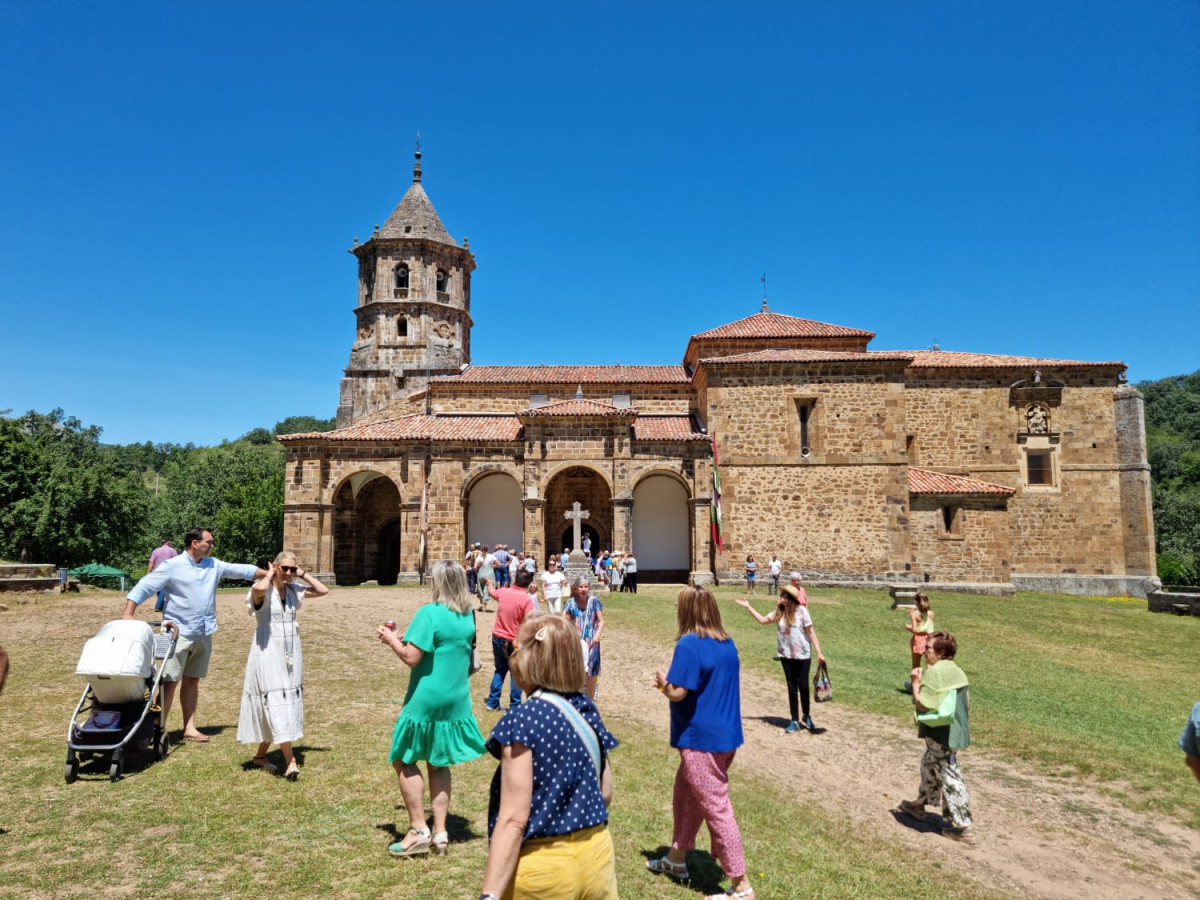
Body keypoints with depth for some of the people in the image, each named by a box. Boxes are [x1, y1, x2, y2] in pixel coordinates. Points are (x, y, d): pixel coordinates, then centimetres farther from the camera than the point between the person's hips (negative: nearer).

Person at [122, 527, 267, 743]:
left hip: (203, 634, 6)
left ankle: (189, 728, 19)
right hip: (179, 633, -6)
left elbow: (242, 570, 11)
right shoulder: (172, 566, -8)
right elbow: (143, 587, -11)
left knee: (192, 680, 13)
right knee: (170, 682, -6)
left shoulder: (213, 565, 9)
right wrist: (128, 613, -21)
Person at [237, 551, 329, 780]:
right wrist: (270, 574, -16)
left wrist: (302, 574, 0)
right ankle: (291, 760, -10)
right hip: (268, 652, -6)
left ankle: (260, 755, 25)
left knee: (288, 703, 10)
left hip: (290, 653, 7)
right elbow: (259, 589, -35)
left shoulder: (294, 590, 6)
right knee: (275, 704, -8)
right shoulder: (263, 590, -11)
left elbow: (323, 590, 3)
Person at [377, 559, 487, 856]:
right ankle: (440, 832, 19)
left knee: (404, 761, 10)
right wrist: (409, 638, 20)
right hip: (457, 701, 7)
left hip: (426, 700, -6)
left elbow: (410, 657, -21)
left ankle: (419, 831, 10)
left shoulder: (430, 613, -17)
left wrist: (391, 638, -3)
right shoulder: (468, 617, 5)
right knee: (439, 764, 17)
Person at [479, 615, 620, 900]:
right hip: (598, 854, 6)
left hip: (543, 865, -6)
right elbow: (605, 792, 9)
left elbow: (513, 820, -22)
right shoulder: (587, 710, 0)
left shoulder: (522, 720, -20)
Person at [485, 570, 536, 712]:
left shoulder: (503, 591, -2)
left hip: (497, 637, 5)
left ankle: (492, 702, 22)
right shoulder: (526, 599, -18)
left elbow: (492, 593, 23)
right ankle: (515, 705, 12)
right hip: (515, 641, -5)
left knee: (500, 670, 20)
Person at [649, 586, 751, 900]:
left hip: (702, 739, -9)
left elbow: (677, 692, -21)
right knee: (685, 795, 23)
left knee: (716, 808, 1)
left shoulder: (689, 644, -20)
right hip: (725, 734, 9)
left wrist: (663, 681, 0)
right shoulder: (727, 643, 6)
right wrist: (671, 682, 16)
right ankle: (676, 859, 38)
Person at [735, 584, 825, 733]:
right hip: (786, 655, 4)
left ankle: (806, 717, 28)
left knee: (803, 687, 6)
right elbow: (762, 620, 16)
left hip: (803, 655, -4)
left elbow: (811, 632, -10)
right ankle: (795, 721, 18)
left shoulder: (801, 611, -14)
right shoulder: (778, 612, 2)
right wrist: (748, 606, 13)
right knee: (792, 688, 9)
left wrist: (819, 652, -13)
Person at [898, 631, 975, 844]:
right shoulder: (958, 671, 7)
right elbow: (966, 702, 13)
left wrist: (915, 682, -11)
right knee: (929, 766, 24)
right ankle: (919, 806, 40)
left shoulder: (934, 672, -20)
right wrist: (963, 726, 23)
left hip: (941, 735, -10)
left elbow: (923, 704, -22)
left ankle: (963, 827, 6)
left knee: (949, 777, -1)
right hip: (956, 730, 10)